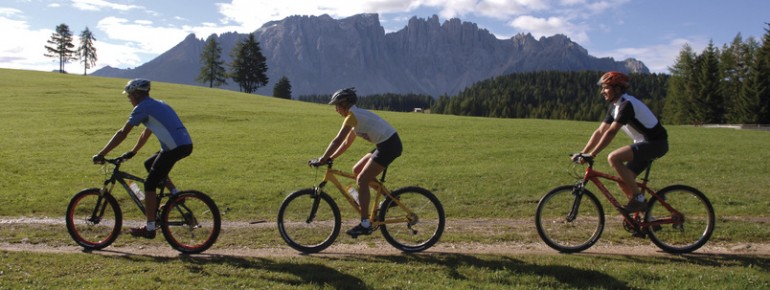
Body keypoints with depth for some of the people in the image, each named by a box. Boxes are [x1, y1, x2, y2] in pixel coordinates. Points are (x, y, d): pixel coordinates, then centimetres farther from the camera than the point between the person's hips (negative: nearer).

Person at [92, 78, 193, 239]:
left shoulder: (142, 108, -2)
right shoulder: (156, 105, 25)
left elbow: (122, 134, -4)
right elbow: (146, 134, 34)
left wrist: (101, 154, 1)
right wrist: (132, 152, 38)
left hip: (175, 148, -9)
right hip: (185, 145, 9)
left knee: (149, 184, 1)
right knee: (150, 165, 27)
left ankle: (150, 229, 5)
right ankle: (175, 194, 16)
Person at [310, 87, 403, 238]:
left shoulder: (352, 116, -12)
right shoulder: (357, 115, 17)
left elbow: (337, 141, -16)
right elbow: (347, 143, 20)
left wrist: (322, 159, -11)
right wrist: (330, 158, 15)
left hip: (389, 145, -10)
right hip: (387, 144, 10)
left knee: (362, 180, -8)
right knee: (357, 170, 14)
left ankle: (365, 224, -7)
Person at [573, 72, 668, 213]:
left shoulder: (626, 104, -20)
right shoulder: (615, 107, 9)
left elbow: (611, 133, -27)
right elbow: (599, 132, 8)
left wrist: (592, 154, -27)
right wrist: (582, 153, 1)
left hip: (656, 143, -9)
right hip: (645, 144, 9)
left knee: (613, 158, -25)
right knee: (623, 181, 4)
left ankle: (638, 199, -16)